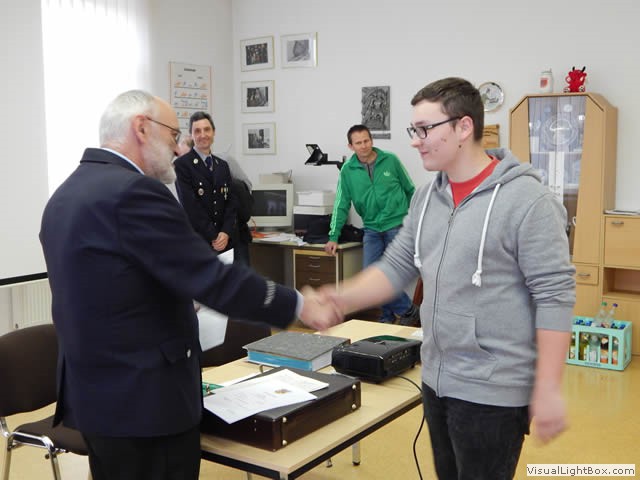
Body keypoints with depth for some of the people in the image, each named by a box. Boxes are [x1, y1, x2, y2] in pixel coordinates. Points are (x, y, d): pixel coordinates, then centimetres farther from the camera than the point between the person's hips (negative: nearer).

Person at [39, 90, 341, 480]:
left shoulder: (67, 194, 9)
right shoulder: (134, 192, -21)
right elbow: (213, 280, -23)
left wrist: (184, 302, 22)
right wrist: (299, 305, -12)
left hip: (92, 390, 10)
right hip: (144, 396, -9)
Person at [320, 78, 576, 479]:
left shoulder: (525, 199, -17)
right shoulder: (427, 197, 6)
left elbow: (555, 296, -16)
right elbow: (397, 267, 9)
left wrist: (548, 389, -18)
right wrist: (340, 300, -6)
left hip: (492, 390, -7)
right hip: (437, 381, 7)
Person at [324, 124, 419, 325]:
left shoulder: (390, 160, -2)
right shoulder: (348, 170, 2)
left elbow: (410, 190, 8)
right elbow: (341, 204, 4)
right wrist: (333, 236, 0)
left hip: (397, 225, -3)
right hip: (372, 229, 3)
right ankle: (408, 310, 11)